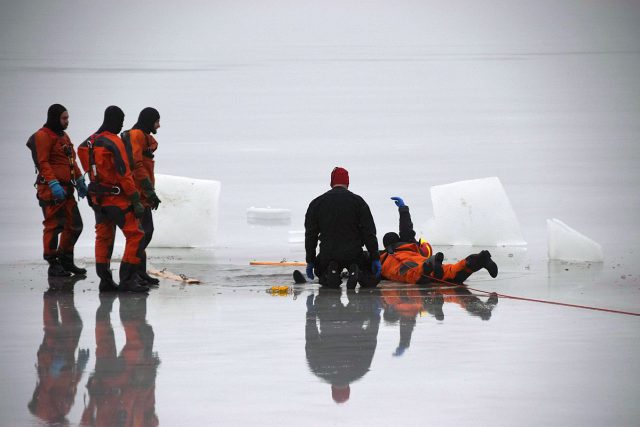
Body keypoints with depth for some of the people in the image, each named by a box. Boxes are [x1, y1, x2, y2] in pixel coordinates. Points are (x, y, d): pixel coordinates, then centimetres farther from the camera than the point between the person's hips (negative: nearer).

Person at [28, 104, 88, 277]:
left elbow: (71, 161, 27)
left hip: (66, 189, 9)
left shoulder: (63, 136, 19)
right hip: (51, 191, -9)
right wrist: (53, 184, -26)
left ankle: (66, 261, 22)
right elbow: (43, 163, -18)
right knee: (54, 226, -6)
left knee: (74, 225, 11)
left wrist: (80, 181, 21)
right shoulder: (43, 136, -10)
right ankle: (53, 265, 0)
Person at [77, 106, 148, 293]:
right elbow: (124, 174, -19)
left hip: (98, 198, 8)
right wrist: (135, 200, -16)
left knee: (103, 238, 14)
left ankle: (105, 280, 15)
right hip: (117, 198, -8)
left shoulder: (91, 141, 8)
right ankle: (128, 279, -10)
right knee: (135, 235, -5)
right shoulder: (114, 143, -17)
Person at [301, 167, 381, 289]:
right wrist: (375, 259, 0)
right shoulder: (358, 201, -1)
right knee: (373, 278, 16)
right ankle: (358, 274, -18)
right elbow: (369, 233, -4)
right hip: (354, 254, -2)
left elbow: (310, 234, 8)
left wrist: (310, 261, 15)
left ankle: (332, 272, -8)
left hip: (327, 254, 2)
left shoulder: (316, 203, 6)